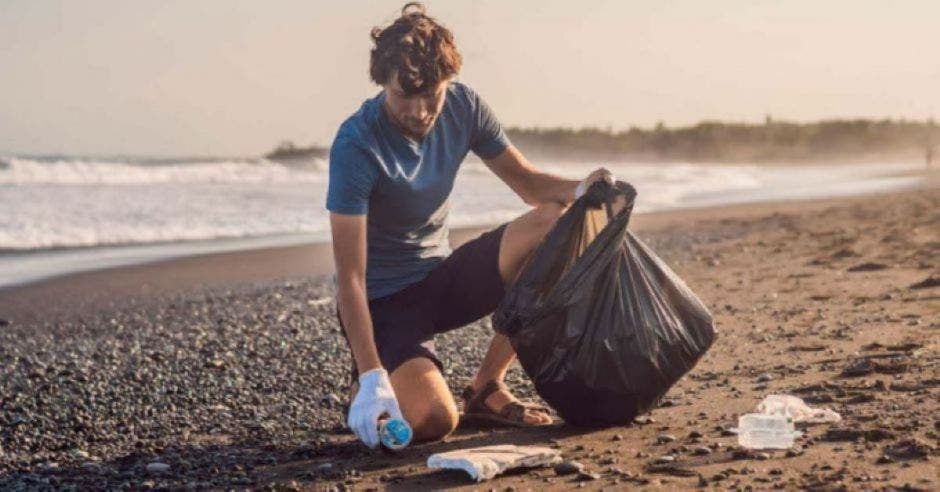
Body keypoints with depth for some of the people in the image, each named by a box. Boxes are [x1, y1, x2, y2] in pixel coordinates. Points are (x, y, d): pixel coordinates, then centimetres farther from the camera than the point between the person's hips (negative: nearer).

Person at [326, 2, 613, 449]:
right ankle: (364, 385, 8)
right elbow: (350, 277, -27)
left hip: (441, 277, 6)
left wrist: (580, 189, -20)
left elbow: (526, 181, 3)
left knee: (553, 224, -17)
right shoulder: (356, 145, -24)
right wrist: (372, 377, -36)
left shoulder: (462, 106, -5)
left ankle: (486, 386, -4)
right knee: (434, 420, -31)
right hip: (384, 300, -6)